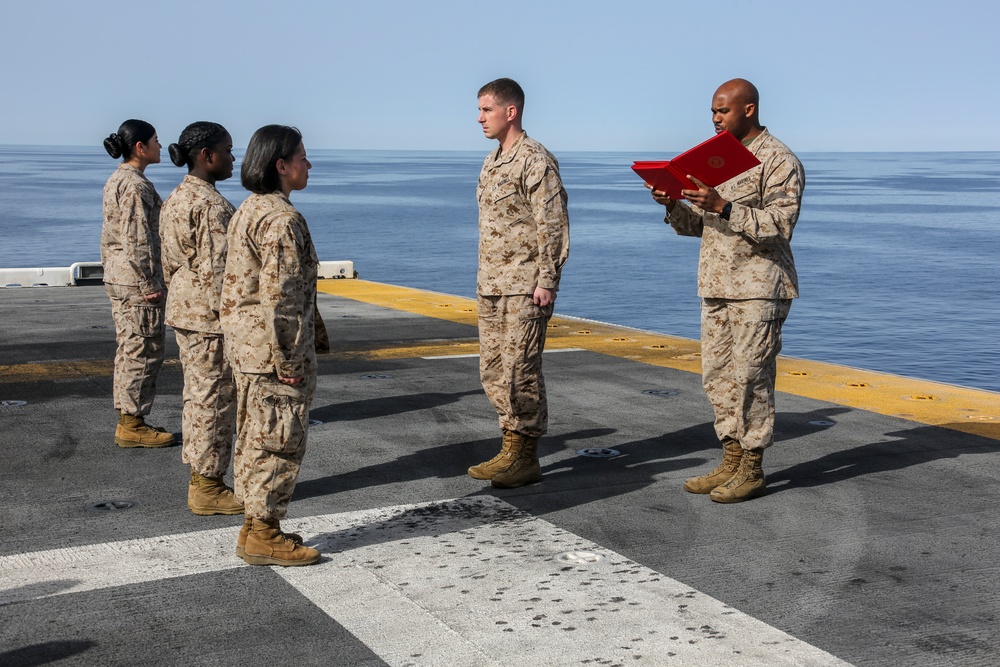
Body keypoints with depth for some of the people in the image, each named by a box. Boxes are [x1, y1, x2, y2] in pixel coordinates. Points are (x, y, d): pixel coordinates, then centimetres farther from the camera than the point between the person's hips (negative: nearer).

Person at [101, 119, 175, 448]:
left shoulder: (115, 181, 13)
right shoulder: (136, 186, -17)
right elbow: (137, 241, -20)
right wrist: (149, 285, -18)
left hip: (117, 278, 10)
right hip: (137, 280, -10)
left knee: (129, 349, 15)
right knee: (144, 350, -3)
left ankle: (127, 420, 22)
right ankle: (131, 425, 2)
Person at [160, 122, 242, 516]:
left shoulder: (176, 199, 11)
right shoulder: (212, 206, -19)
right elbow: (216, 271, -22)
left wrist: (179, 305, 21)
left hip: (183, 309, 10)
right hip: (210, 315, -10)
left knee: (196, 395, 16)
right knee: (214, 399, -1)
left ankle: (200, 481, 25)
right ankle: (207, 488, 8)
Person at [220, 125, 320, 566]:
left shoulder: (249, 209, 12)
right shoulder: (281, 219, -19)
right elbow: (278, 296, -22)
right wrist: (289, 361, -19)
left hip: (246, 342, 10)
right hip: (272, 346, -10)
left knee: (255, 435, 16)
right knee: (279, 438, -1)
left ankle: (255, 526, 25)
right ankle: (263, 535, 7)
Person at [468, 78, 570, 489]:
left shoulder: (535, 160, -11)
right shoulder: (492, 162, 17)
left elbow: (553, 226, -15)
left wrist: (546, 282, -19)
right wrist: (484, 279, 18)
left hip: (524, 288, -9)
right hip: (491, 286, 9)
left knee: (520, 371, -6)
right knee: (493, 370, 10)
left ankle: (525, 458, 2)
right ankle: (511, 450, 18)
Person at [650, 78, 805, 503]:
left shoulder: (779, 161, -8)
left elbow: (779, 227, -18)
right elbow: (697, 226, 17)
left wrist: (723, 207, -26)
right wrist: (674, 205, -4)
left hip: (759, 288, -8)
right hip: (717, 285, 8)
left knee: (750, 376, -5)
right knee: (717, 375, 9)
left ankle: (752, 471, 5)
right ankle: (731, 462, 19)